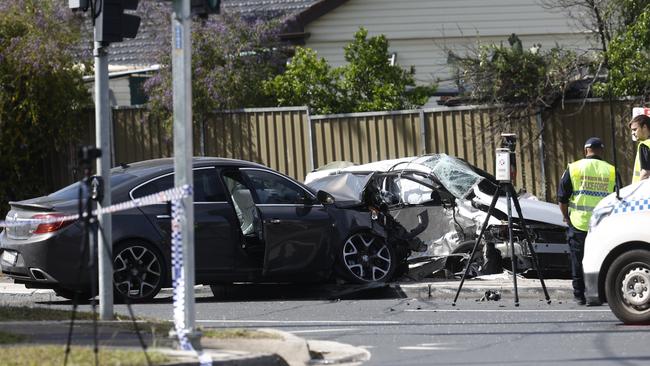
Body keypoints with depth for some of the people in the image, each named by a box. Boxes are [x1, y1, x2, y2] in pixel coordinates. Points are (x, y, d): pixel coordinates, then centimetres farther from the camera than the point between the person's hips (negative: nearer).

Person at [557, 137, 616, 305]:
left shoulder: (573, 169, -2)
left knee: (578, 261, 7)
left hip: (579, 224, -1)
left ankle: (580, 295, 9)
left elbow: (562, 198, 1)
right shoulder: (611, 171, 2)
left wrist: (567, 217, 16)